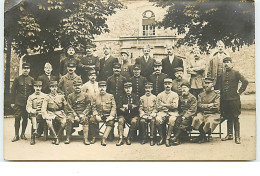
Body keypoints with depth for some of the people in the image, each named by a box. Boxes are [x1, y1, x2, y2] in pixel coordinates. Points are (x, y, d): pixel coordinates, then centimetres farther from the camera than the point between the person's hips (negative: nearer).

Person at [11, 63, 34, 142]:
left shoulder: (32, 80, 8)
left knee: (25, 118, 6)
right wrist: (13, 102, -2)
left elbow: (34, 91, 12)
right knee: (17, 118, -4)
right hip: (18, 102, -2)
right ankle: (16, 135, 4)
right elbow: (13, 91, 3)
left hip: (28, 103, 2)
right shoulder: (17, 79, 3)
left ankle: (23, 134, 19)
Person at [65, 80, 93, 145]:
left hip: (83, 113, -1)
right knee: (69, 119, -30)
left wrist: (83, 114, -12)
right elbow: (70, 107, 4)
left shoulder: (86, 95, 6)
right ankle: (68, 138, -23)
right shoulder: (70, 96, 9)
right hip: (73, 113, 1)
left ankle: (85, 139, -32)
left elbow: (88, 106, 3)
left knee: (85, 119, -32)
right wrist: (75, 115, -10)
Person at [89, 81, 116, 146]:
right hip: (99, 115, 1)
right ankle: (94, 137, -12)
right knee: (91, 120, -28)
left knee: (111, 122, -33)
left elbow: (114, 107, 2)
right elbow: (94, 108, 7)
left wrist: (111, 116, -14)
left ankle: (104, 139, -35)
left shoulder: (110, 96, 8)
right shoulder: (96, 97, 12)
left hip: (108, 115, -1)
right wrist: (96, 115, -12)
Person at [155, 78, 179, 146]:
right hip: (162, 112, 1)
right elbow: (158, 107, 4)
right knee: (158, 119, -32)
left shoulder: (175, 94, 9)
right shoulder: (160, 95, 13)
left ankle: (168, 138, -25)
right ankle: (161, 138, -16)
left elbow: (175, 106, -5)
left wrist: (164, 105, -4)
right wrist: (169, 106, -4)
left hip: (172, 113, -1)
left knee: (172, 120, -36)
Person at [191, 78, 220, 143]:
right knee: (196, 119, -30)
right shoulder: (201, 95, 16)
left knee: (210, 121, -35)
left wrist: (204, 106, -6)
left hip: (213, 114, -3)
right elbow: (199, 105, 2)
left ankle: (201, 136, -10)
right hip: (202, 113, 3)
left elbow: (216, 107, -6)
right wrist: (209, 105, -9)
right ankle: (203, 135, -11)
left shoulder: (216, 94, 5)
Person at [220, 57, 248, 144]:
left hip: (234, 99, -5)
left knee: (235, 118, -2)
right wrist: (221, 96, 11)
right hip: (225, 100, 5)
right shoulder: (223, 74, 12)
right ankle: (230, 135, 22)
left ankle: (237, 137, 2)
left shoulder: (236, 73, -3)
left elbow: (245, 81, -11)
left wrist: (240, 91, -10)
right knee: (228, 118, 12)